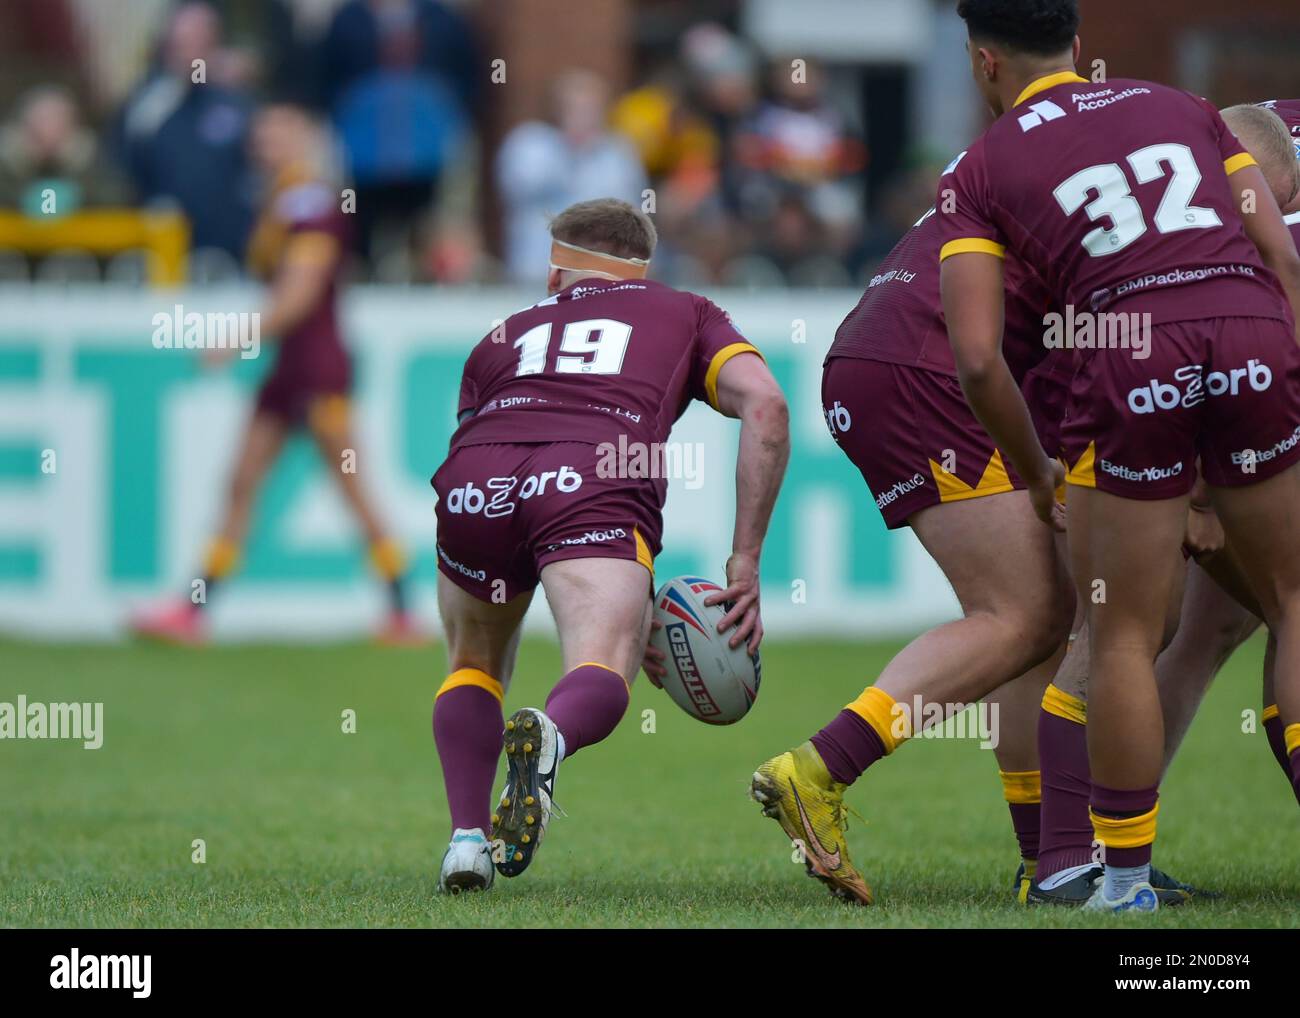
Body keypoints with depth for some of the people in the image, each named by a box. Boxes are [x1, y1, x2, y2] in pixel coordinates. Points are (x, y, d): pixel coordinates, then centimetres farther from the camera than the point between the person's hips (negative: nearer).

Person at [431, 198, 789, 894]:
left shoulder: (505, 334, 39)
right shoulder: (684, 314, 32)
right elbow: (765, 405, 13)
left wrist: (619, 616, 38)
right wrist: (745, 563, 13)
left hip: (474, 480, 3)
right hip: (602, 478, -3)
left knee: (475, 667, 27)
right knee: (600, 678, -15)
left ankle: (467, 837, 9)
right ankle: (548, 736, -49)